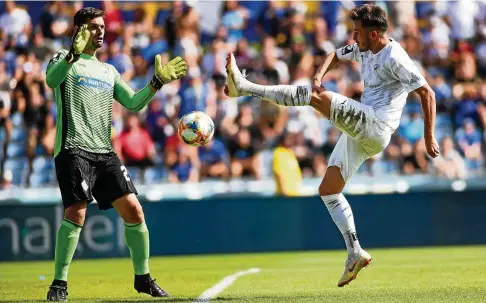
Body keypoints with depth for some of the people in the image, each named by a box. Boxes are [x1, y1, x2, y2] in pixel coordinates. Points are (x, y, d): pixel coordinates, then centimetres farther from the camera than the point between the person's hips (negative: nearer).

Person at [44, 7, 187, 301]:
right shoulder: (65, 59, 4)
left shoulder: (108, 71, 23)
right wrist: (74, 53, -35)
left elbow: (134, 103, 20)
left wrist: (157, 82, 6)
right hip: (74, 150, -6)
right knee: (76, 213, -18)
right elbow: (51, 80, -19)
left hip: (105, 153, 6)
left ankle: (143, 277, 13)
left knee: (133, 210, -2)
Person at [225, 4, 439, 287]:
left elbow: (428, 94, -12)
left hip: (376, 127, -10)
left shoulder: (395, 59, -11)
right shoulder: (364, 49, 14)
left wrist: (429, 137, -13)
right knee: (328, 189, 10)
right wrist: (319, 77, 6)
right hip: (360, 131, 10)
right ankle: (355, 254, 9)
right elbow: (336, 56, 29)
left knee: (317, 96, -23)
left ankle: (245, 87, -24)